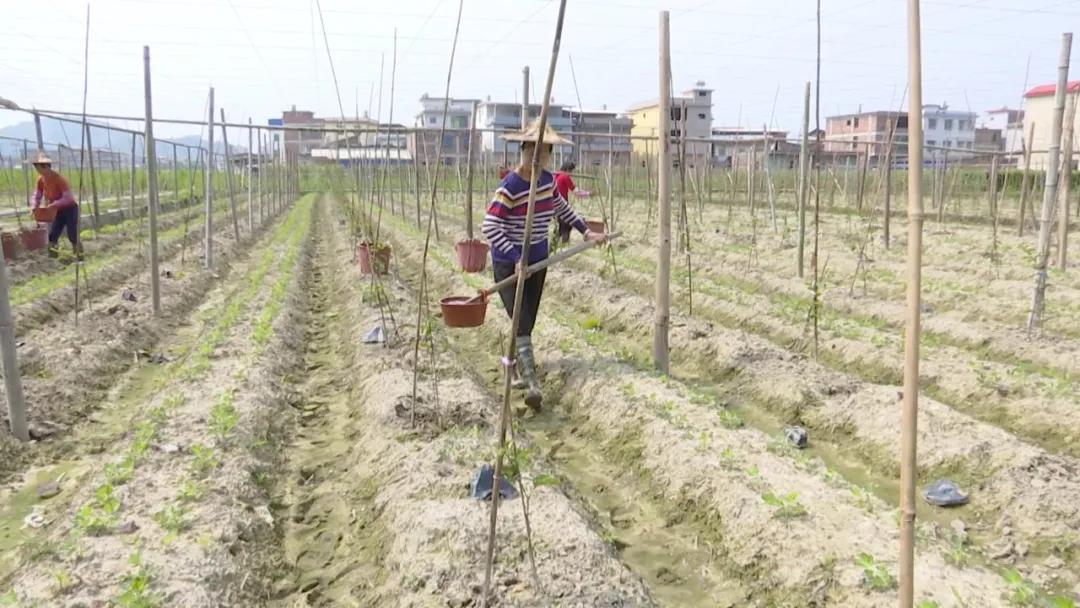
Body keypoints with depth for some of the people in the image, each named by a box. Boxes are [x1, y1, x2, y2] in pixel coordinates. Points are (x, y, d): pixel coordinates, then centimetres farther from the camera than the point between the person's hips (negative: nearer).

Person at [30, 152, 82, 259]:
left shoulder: (59, 178, -24)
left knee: (73, 236, -11)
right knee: (52, 236, 0)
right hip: (58, 211, 7)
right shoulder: (41, 180, -2)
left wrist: (53, 204, -35)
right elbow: (37, 196, 11)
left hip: (70, 209, -7)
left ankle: (80, 258, 0)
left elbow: (68, 197, -29)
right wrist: (35, 208, -3)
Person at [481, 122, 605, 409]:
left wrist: (587, 231, 15)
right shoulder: (509, 187, -21)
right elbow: (489, 227, -27)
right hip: (509, 264, -7)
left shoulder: (548, 180, 2)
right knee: (521, 324, -16)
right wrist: (516, 258, -32)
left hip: (537, 262, 7)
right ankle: (532, 384, -21)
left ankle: (522, 372, 31)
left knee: (528, 322, 14)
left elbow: (562, 208, 20)